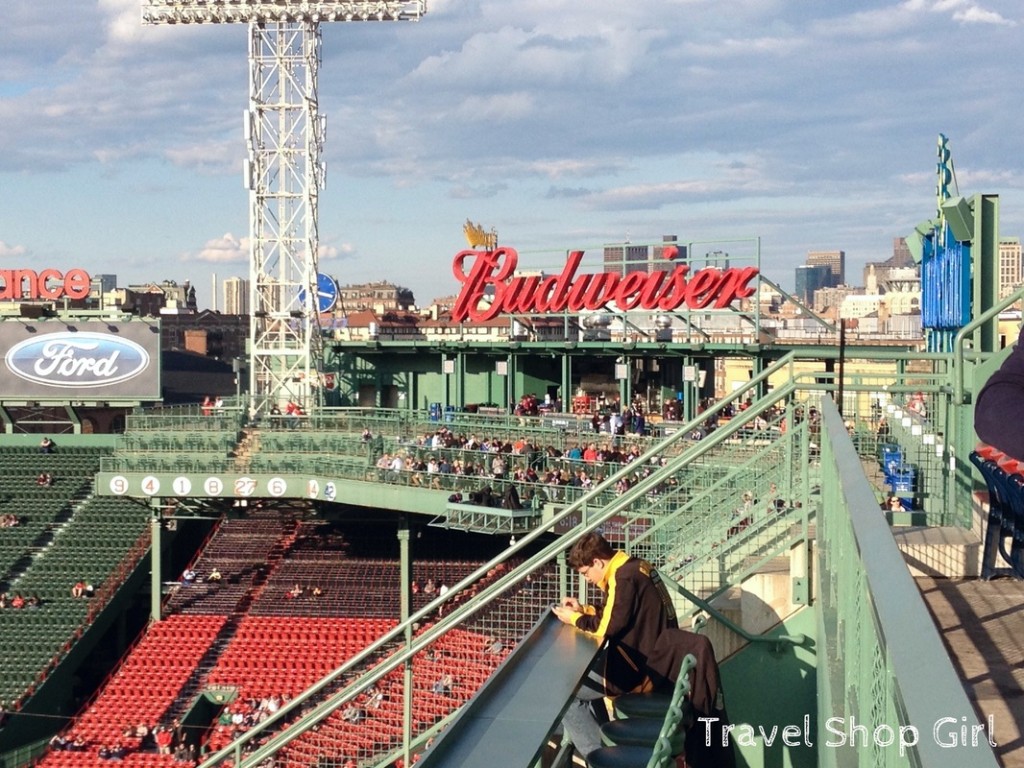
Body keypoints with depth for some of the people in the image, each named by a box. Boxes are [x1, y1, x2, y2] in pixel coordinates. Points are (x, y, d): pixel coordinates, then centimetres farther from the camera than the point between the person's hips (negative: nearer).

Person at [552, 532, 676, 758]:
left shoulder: (623, 578, -21)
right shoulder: (631, 568, 9)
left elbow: (609, 626, -22)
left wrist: (574, 619, -7)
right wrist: (583, 610, 9)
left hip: (636, 669, -10)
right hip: (650, 659, 10)